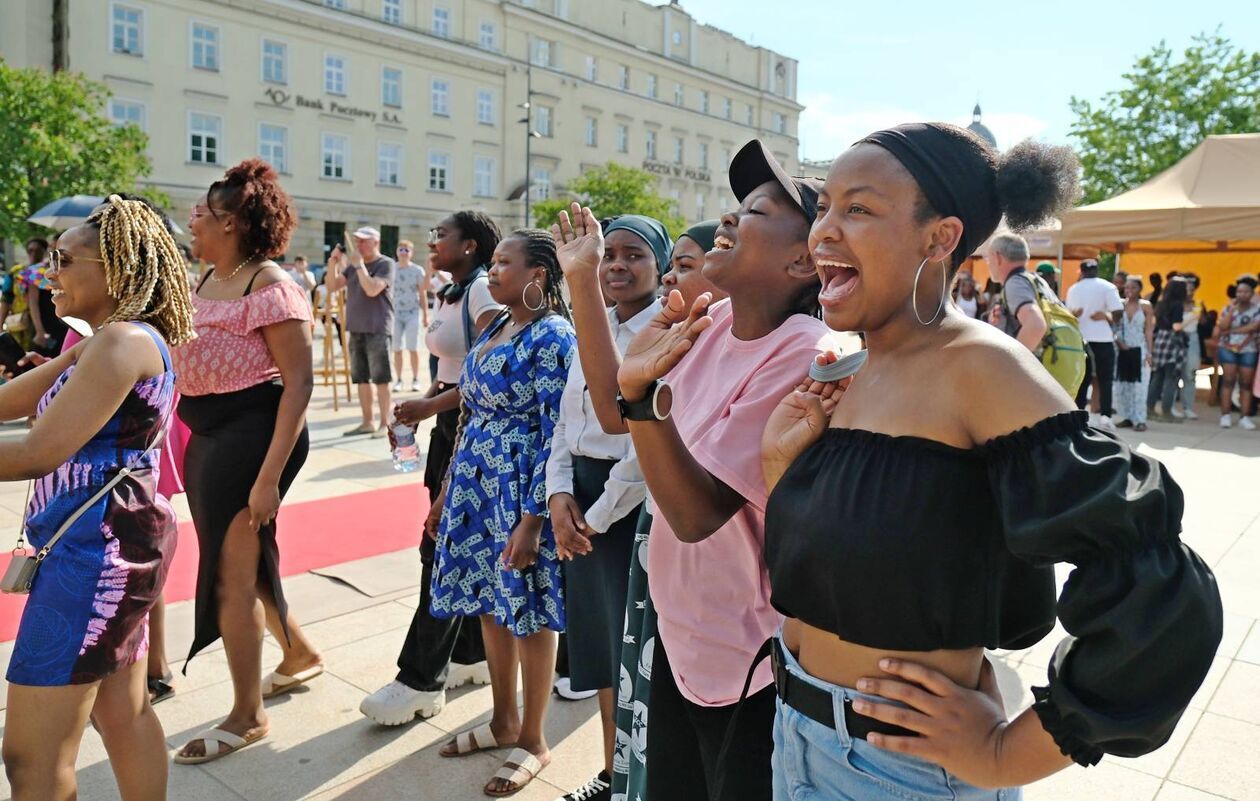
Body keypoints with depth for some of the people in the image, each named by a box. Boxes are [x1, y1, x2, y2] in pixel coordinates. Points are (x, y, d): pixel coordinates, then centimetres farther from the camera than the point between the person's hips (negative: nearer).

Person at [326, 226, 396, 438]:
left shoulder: (386, 264, -5)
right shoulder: (353, 265, 15)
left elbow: (372, 290, -18)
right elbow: (332, 286, 11)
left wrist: (359, 265, -13)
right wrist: (333, 263, -3)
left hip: (377, 331, -7)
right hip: (356, 330, 7)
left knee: (380, 379, -6)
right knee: (361, 379, 10)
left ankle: (385, 424, -2)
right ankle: (367, 422, 17)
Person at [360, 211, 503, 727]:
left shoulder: (484, 291, -12)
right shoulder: (450, 295, 16)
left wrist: (430, 406, -18)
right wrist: (421, 406, 3)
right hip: (449, 426, 9)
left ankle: (422, 681, 3)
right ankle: (473, 654, 25)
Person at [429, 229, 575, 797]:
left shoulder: (552, 335, -15)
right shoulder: (495, 328, 10)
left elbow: (555, 432, -19)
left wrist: (533, 518, -21)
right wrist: (451, 485, 17)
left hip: (521, 486, -8)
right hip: (477, 481, 8)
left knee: (529, 612, 5)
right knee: (490, 603, 17)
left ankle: (532, 741, 23)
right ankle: (503, 721, 35)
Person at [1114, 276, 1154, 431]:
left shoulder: (1146, 306, -1)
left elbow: (1149, 331, -3)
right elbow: (1114, 326, 4)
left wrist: (1149, 353, -9)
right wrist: (1118, 341, -13)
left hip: (1139, 350, -3)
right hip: (1123, 350, 3)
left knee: (1139, 386, -3)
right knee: (1122, 385, 5)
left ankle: (1139, 419, 0)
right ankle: (1127, 417, 14)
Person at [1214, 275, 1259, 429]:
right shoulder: (1229, 307, 4)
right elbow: (1222, 326, -8)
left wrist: (1232, 331, -14)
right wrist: (1232, 309, -12)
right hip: (1228, 348, 0)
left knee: (1246, 384, 2)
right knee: (1228, 381, -4)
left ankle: (1244, 417, 3)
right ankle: (1226, 415, -3)